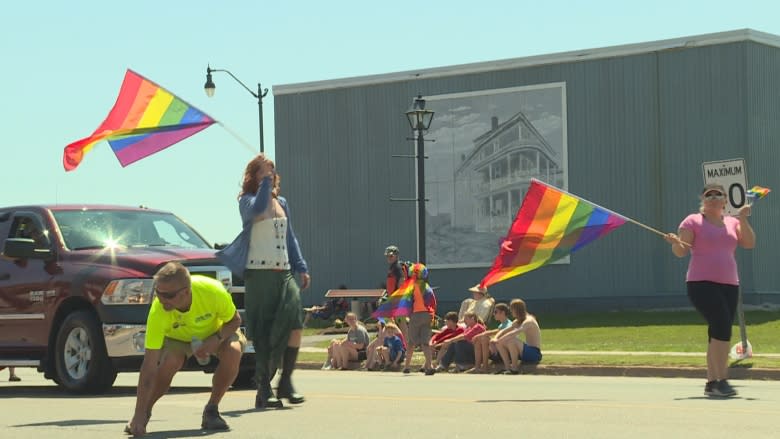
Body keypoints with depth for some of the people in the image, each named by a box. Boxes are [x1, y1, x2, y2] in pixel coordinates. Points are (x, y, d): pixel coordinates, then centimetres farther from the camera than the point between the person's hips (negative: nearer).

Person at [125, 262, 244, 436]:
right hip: (177, 337, -1)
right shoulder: (158, 311, -37)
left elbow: (235, 320, -14)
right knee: (169, 362, -32)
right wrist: (139, 415, -43)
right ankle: (144, 413, -4)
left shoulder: (213, 291, -37)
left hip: (216, 331, 1)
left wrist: (216, 340, -35)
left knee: (233, 352, -31)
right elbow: (149, 366, -37)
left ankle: (211, 410, -8)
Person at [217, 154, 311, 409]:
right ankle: (264, 390, -1)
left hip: (284, 273, 5)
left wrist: (301, 268, 16)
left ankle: (286, 382, 1)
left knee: (295, 323, -10)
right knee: (263, 333, -6)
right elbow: (257, 208, -25)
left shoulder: (281, 203, 19)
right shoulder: (246, 201, 0)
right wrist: (265, 181, -17)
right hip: (258, 273, -5)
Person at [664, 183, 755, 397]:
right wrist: (676, 243, -28)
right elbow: (681, 251, -6)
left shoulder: (733, 223, 16)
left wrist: (743, 220, -8)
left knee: (718, 333, 6)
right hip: (702, 284, -6)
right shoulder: (693, 222, 2)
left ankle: (711, 383, 12)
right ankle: (721, 380, -20)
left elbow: (749, 243, 3)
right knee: (722, 326, -21)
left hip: (729, 285, 6)